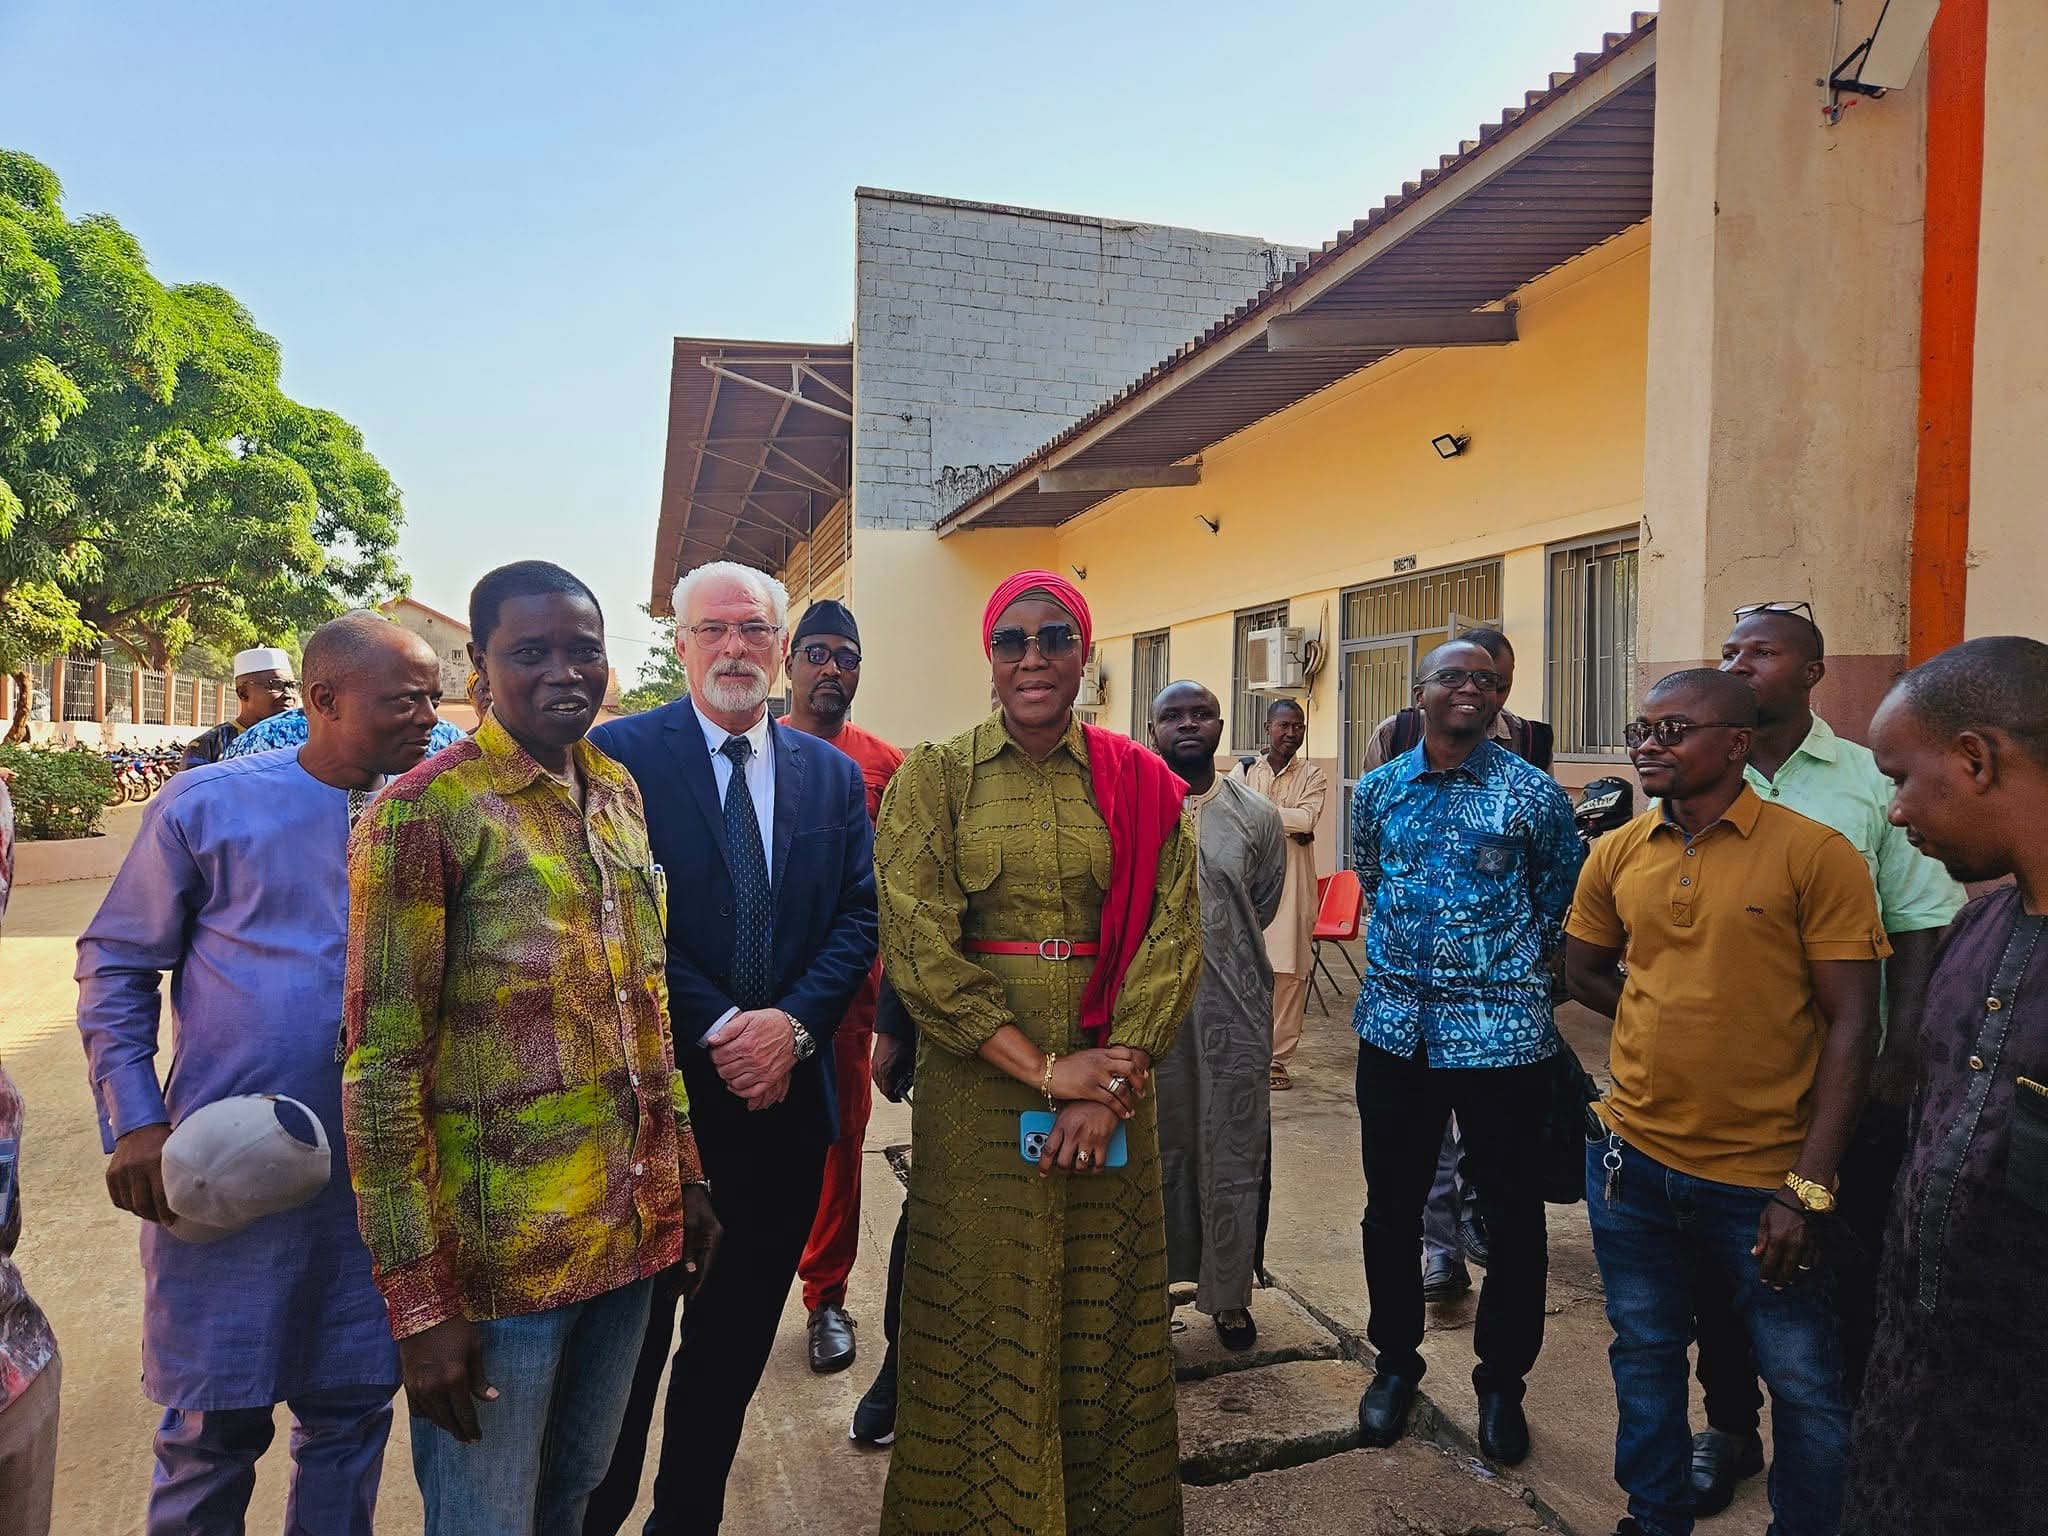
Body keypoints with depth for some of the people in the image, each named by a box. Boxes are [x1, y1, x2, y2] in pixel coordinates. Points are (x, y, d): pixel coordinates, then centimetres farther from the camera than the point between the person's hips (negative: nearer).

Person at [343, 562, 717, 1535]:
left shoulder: (619, 793, 7)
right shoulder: (426, 809, -14)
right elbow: (381, 1071, -14)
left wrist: (684, 1172, 13)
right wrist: (419, 1302, -14)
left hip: (633, 1230, 6)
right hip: (498, 1251, -6)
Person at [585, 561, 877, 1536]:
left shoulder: (834, 774, 8)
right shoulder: (621, 752, -4)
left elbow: (860, 915, 2)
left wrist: (793, 1025, -13)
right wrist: (716, 1032, -16)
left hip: (785, 1091, 4)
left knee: (735, 1344, 17)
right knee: (630, 1336, 12)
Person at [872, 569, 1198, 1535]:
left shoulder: (1140, 784, 4)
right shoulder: (933, 779, -2)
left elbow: (1171, 936, -3)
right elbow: (917, 946, -11)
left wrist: (1113, 1076, -14)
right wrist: (1045, 1070, -15)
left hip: (1111, 1083, 2)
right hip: (975, 1084, -2)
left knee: (1106, 1324, 13)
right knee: (984, 1329, 9)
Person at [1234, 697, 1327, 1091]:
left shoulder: (1313, 777, 9)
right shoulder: (1244, 770, 10)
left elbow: (1307, 817, -10)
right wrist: (1288, 826, -12)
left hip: (1292, 885, 0)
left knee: (1289, 973, -1)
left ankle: (1279, 1060, 8)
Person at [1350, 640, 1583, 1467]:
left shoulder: (1534, 795, -4)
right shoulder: (1377, 791, 5)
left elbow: (1561, 907, 5)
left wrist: (1506, 969, 3)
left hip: (1501, 1030, -2)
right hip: (1396, 1026, 3)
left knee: (1512, 1212, 9)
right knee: (1392, 1206, 13)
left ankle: (1501, 1380, 30)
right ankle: (1395, 1361, 33)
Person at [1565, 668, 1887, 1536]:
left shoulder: (1814, 854, -11)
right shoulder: (1617, 855, 1)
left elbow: (1852, 1024, -12)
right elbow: (1583, 973, 15)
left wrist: (1809, 1187, -15)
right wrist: (1681, 1025, 3)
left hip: (1763, 1176, -4)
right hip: (1633, 1159, 4)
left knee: (1805, 1385, 9)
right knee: (1645, 1357, 19)